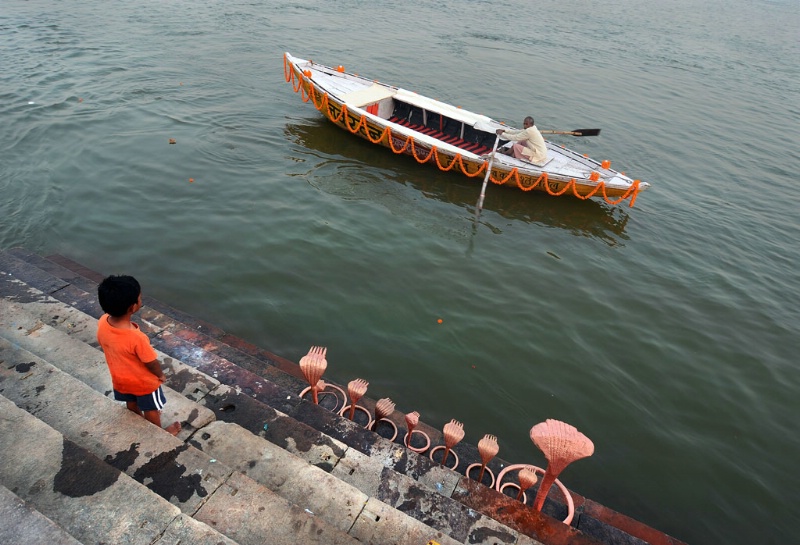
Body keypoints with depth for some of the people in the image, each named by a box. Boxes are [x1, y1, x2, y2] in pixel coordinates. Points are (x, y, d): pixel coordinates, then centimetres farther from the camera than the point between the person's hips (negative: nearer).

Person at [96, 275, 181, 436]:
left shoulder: (102, 322, -23)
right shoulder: (136, 338, -43)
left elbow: (105, 347, -3)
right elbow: (152, 363, -26)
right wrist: (160, 375, -4)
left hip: (120, 379, 6)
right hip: (144, 383, -6)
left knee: (132, 405, 33)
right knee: (151, 409, 23)